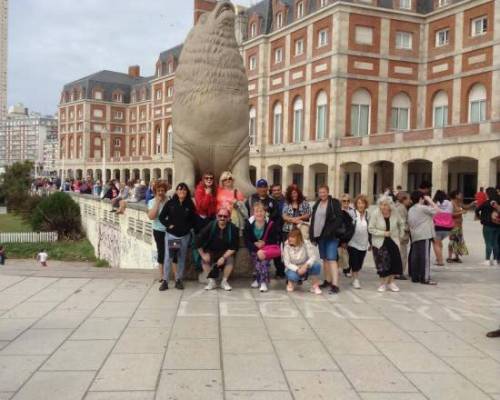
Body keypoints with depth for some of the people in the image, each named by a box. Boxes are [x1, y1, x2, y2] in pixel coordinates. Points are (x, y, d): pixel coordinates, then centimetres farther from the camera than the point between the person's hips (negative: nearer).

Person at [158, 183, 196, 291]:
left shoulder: (190, 204, 3)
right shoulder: (170, 203, -1)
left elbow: (193, 219, 9)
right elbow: (161, 217, 3)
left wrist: (188, 227, -5)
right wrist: (168, 225, -9)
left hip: (185, 236, 2)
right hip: (171, 235, -2)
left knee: (182, 258, 8)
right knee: (168, 258, -4)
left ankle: (178, 280, 17)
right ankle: (165, 281, 3)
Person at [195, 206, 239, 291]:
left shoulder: (233, 228, -19)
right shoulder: (210, 226, -17)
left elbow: (234, 247, -18)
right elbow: (198, 242, -12)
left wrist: (223, 257, -26)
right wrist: (203, 254, -14)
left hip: (226, 252, -1)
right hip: (211, 251, 1)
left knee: (230, 259, -28)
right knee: (205, 260, -25)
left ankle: (224, 282, -8)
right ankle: (211, 282, -9)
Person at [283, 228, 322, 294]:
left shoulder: (306, 243, -15)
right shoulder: (287, 246, -14)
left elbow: (313, 256, -22)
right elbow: (287, 263, -15)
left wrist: (306, 265, -41)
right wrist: (297, 269, -31)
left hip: (305, 268, 1)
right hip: (293, 269, -1)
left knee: (316, 265, -30)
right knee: (293, 275, -36)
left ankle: (315, 286, -10)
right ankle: (291, 282, 3)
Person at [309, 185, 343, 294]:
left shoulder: (334, 203, -5)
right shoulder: (317, 204, 14)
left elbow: (339, 219, -12)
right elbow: (313, 220, 17)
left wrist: (330, 231, -22)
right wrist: (312, 235, 10)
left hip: (331, 236, -7)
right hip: (320, 236, 7)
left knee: (332, 259, -13)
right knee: (324, 259, 14)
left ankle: (335, 284, -17)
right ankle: (328, 280, 25)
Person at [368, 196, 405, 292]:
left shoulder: (395, 214, -8)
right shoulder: (375, 214, -16)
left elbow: (401, 224, 12)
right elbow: (370, 229, -14)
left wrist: (401, 235, 8)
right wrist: (383, 233, -20)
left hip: (393, 242, 3)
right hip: (379, 243, -3)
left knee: (395, 262, 1)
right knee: (382, 263, -4)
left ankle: (391, 282, 19)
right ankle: (383, 283, 14)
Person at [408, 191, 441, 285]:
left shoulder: (411, 210, 15)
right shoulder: (423, 208, -8)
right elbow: (438, 210, -8)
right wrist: (430, 201, 0)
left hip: (415, 236, 8)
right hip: (425, 235, -8)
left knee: (415, 256, 8)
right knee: (425, 256, -7)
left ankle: (414, 277, 10)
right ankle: (425, 278, -8)